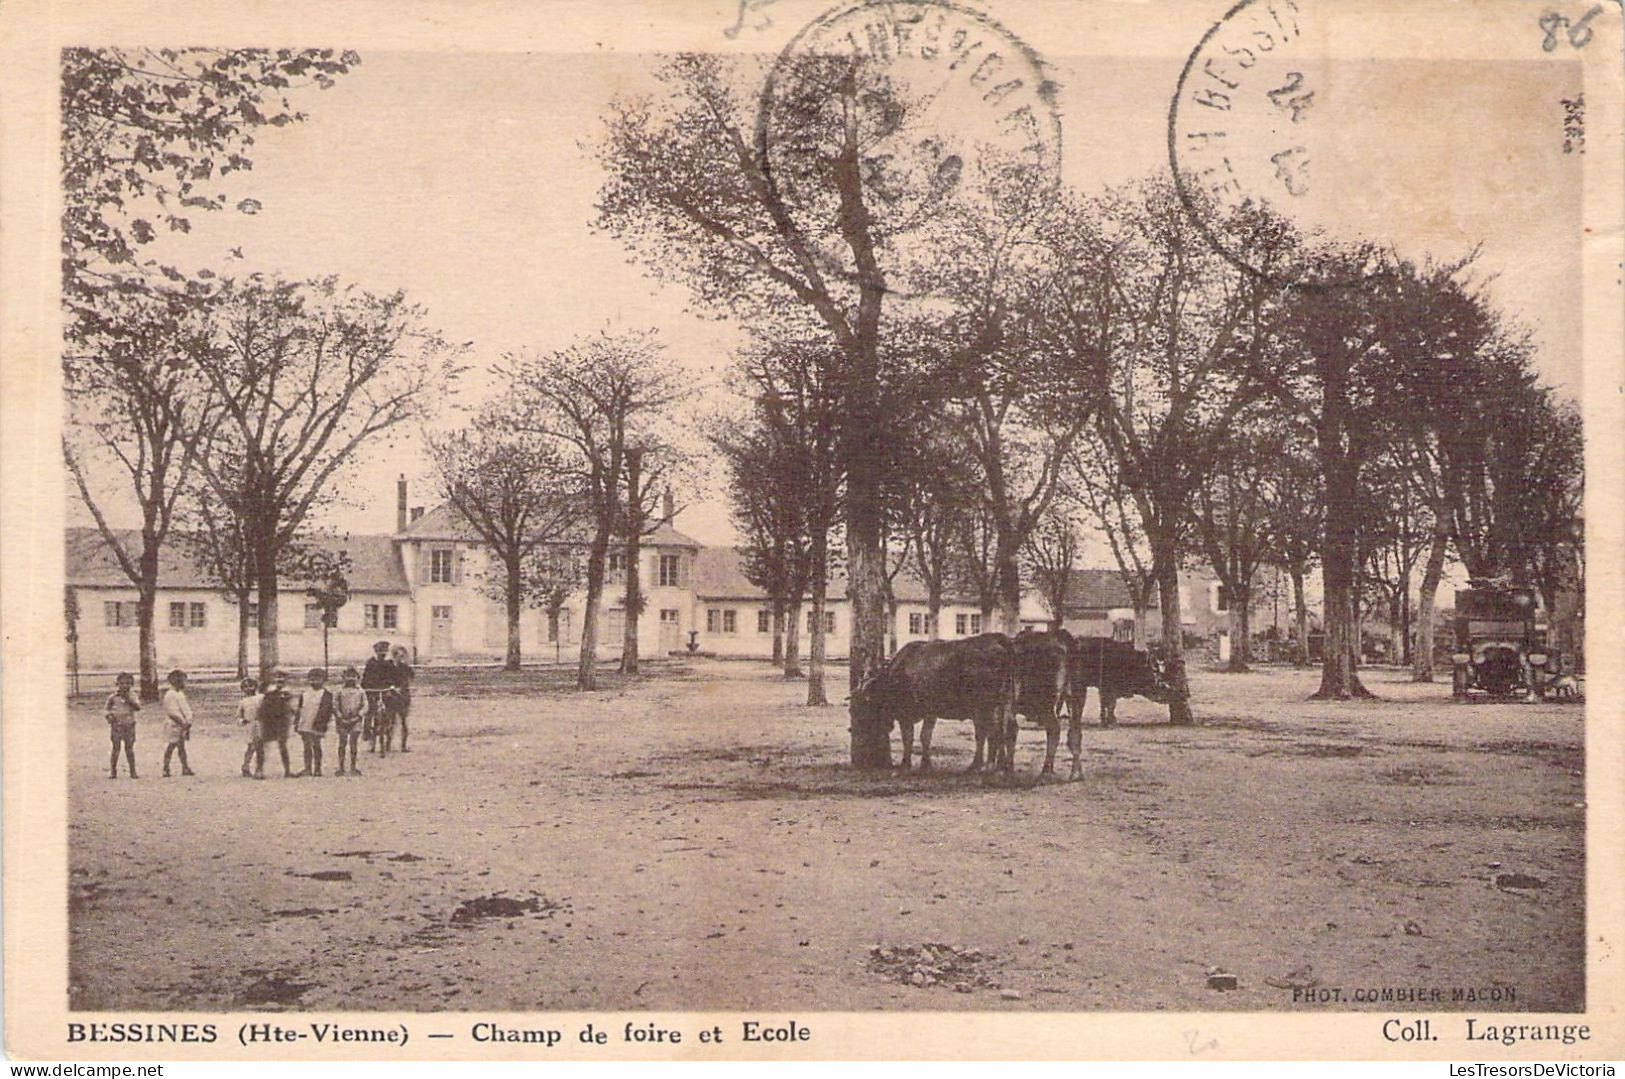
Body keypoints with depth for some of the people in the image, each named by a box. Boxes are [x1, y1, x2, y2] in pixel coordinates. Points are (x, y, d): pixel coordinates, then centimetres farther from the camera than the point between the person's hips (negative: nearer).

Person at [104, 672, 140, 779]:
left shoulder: (132, 696, 3)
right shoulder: (113, 697, 0)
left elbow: (138, 707, -10)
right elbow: (106, 709, 9)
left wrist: (129, 699, -19)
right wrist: (108, 715, -11)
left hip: (129, 726, 1)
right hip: (117, 725, -1)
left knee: (129, 748, 4)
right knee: (116, 748, 1)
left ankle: (133, 772, 8)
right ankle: (112, 772, 8)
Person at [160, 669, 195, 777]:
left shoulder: (180, 693, 15)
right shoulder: (170, 695, -14)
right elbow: (172, 712, -19)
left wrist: (188, 722, 9)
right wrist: (183, 722, -20)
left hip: (182, 726, 9)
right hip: (173, 725, -9)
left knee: (182, 747, 12)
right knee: (170, 746, -4)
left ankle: (185, 768, 15)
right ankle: (166, 769, 1)